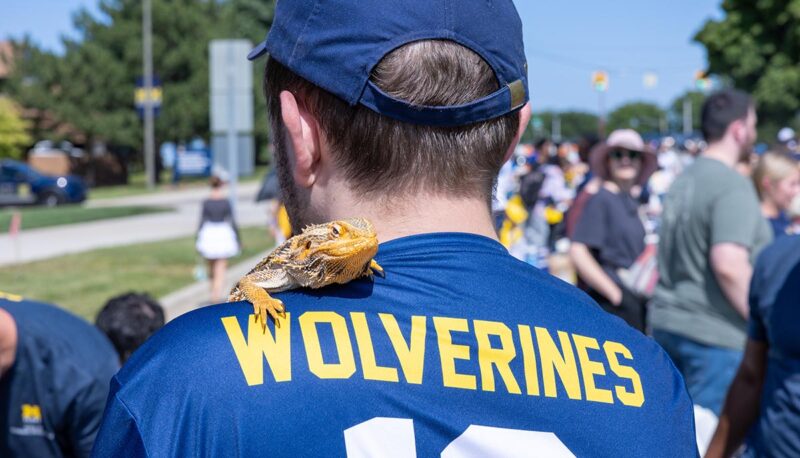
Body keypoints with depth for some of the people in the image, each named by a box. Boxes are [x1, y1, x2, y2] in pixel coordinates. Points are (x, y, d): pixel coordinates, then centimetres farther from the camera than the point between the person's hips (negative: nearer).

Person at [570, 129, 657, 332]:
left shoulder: (632, 201, 14)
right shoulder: (601, 200, -10)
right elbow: (578, 252, -18)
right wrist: (615, 293, -17)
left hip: (635, 302, 8)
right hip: (613, 307, -8)